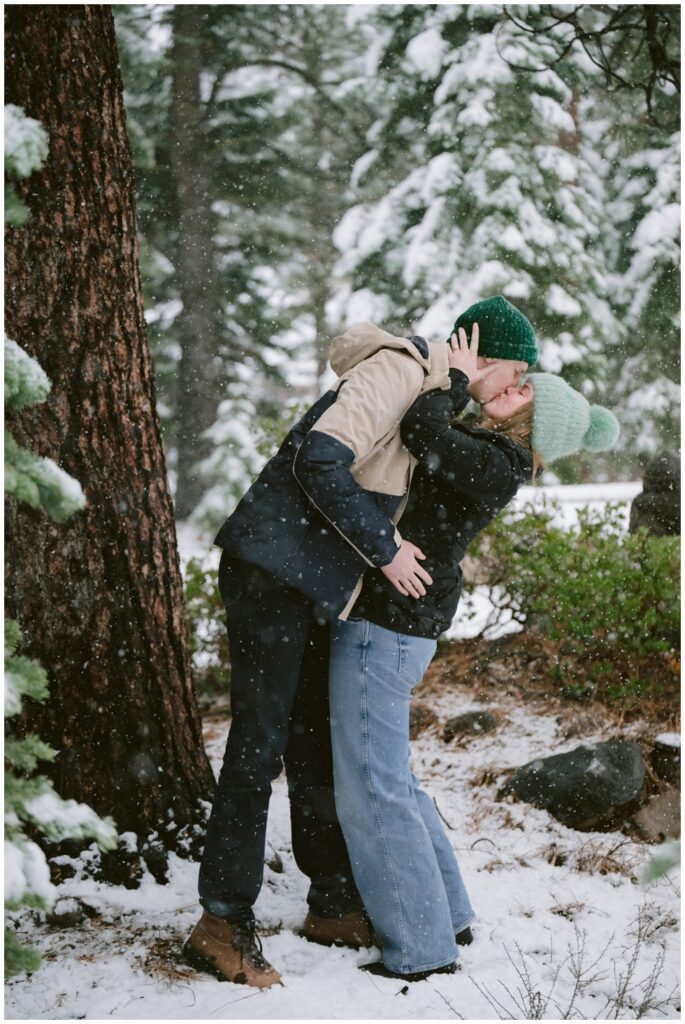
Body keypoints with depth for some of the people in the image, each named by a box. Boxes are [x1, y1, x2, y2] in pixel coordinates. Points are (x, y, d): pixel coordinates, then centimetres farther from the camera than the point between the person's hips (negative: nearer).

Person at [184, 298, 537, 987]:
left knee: (317, 743, 15)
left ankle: (333, 905, 25)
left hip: (309, 589, 10)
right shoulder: (397, 372, -13)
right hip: (272, 573, -10)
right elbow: (321, 461, -25)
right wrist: (385, 550, -18)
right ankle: (223, 925, -4)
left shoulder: (432, 398, 19)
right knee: (260, 743, -9)